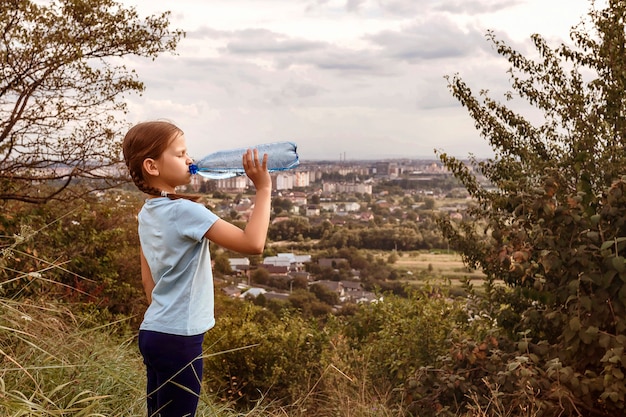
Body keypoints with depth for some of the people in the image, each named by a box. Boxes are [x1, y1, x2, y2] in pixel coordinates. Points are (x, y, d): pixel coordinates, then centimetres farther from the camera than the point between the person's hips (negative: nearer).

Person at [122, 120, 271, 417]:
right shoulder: (185, 211, -19)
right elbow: (253, 243, -25)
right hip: (178, 338, -8)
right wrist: (263, 188, -18)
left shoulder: (147, 213, 7)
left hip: (153, 332, 9)